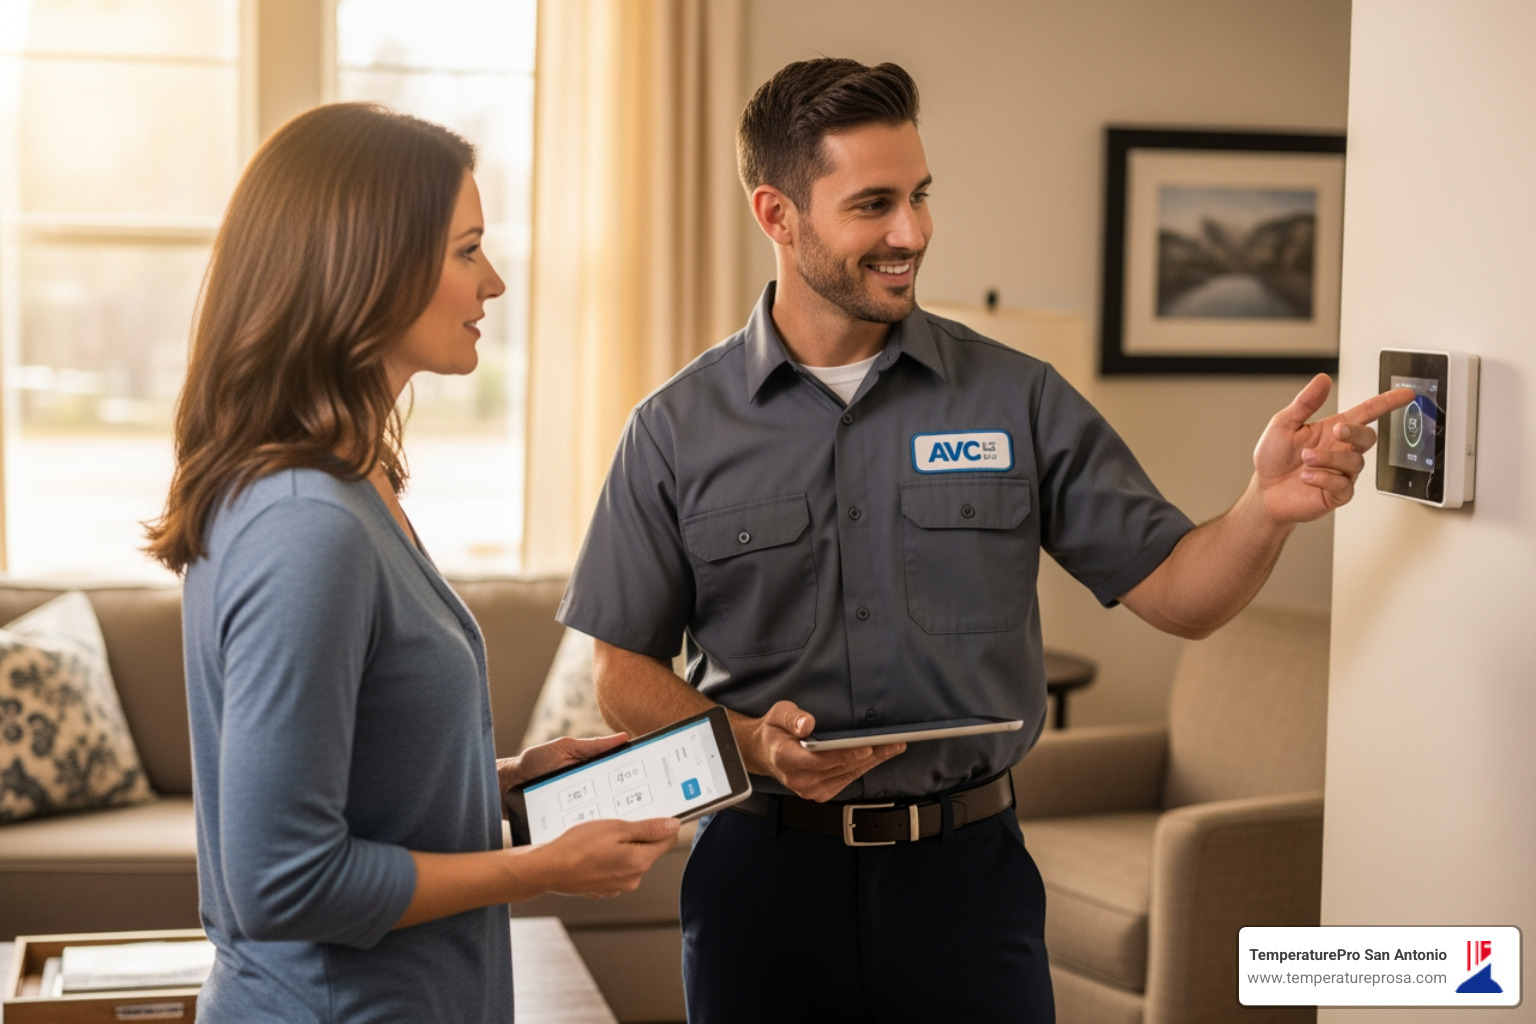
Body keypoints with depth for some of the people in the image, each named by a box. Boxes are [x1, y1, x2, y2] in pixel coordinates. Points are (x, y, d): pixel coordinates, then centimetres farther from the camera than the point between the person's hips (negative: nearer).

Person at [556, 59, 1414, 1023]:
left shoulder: (1018, 399, 0)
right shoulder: (676, 429, -1)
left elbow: (1177, 592, 0)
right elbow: (626, 675, 2)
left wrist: (1268, 508, -19)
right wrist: (752, 742, -16)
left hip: (967, 870, 0)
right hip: (767, 870, 0)